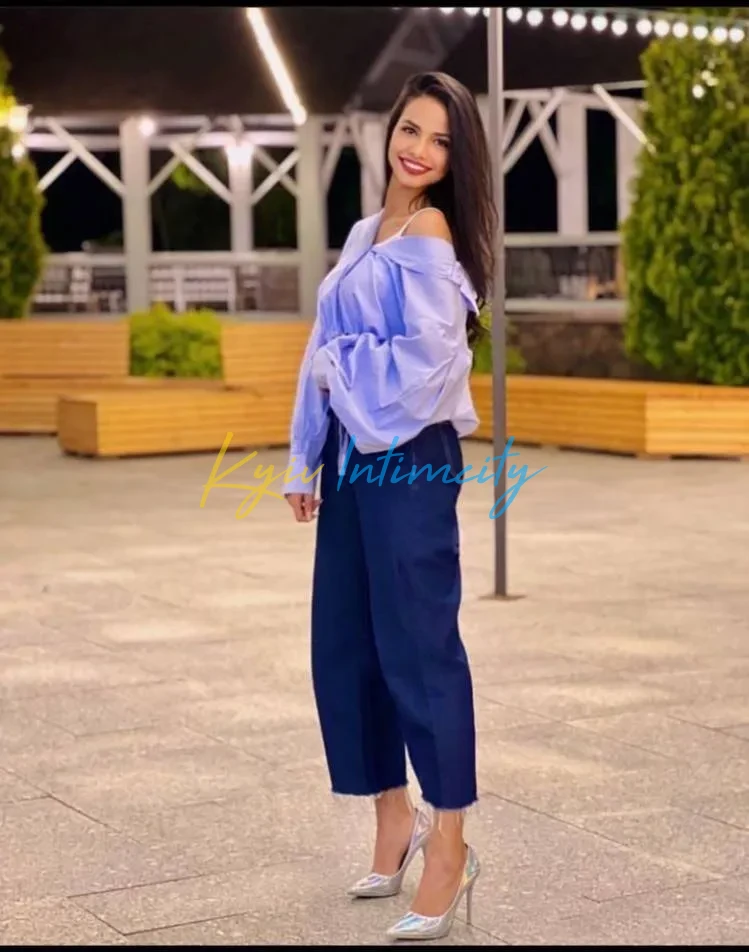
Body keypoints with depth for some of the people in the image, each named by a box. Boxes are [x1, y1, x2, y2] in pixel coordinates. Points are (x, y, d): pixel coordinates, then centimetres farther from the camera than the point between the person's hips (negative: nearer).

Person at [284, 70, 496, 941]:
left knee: (417, 642, -6)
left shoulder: (430, 233, -9)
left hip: (409, 456, -8)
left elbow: (425, 358, -20)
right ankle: (395, 817, 25)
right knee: (345, 643, 11)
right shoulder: (364, 234, 15)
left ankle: (448, 851, 1)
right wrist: (306, 462, 14)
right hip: (352, 456, 8)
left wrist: (338, 364, -6)